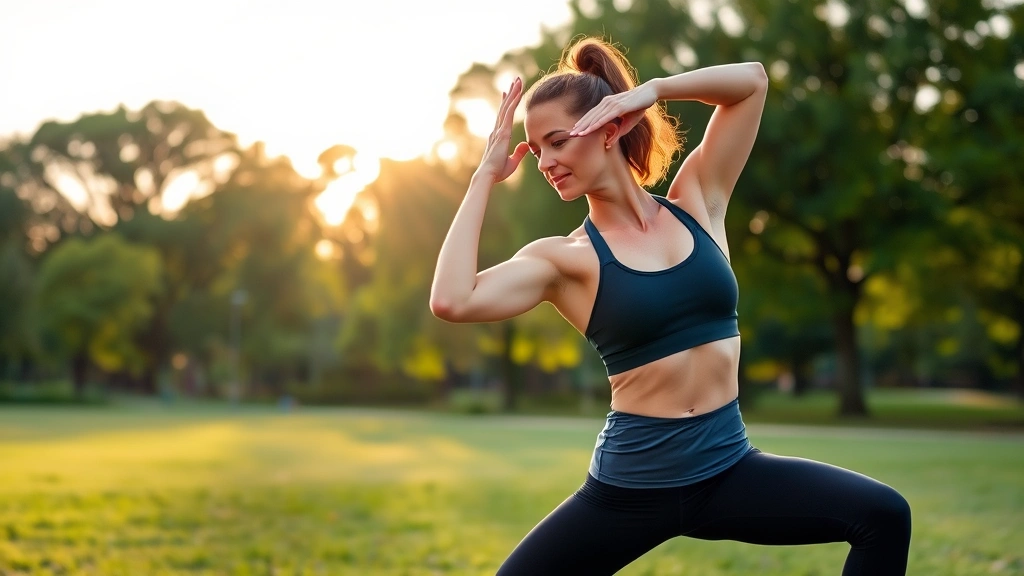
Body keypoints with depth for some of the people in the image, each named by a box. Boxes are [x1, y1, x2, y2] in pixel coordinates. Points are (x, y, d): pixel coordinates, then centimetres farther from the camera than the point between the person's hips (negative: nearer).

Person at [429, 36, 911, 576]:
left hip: (729, 468, 2)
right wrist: (485, 177, -15)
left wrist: (651, 90, -10)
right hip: (632, 482, -2)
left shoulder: (696, 203, 3)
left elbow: (752, 80, 3)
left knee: (884, 515, -13)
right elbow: (452, 301, -23)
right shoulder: (565, 258, -7)